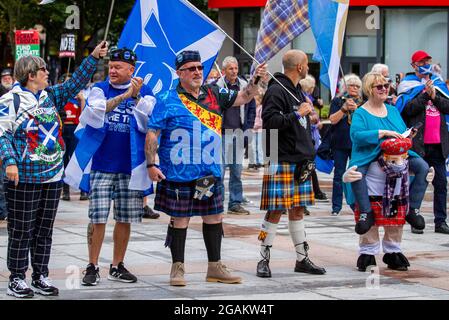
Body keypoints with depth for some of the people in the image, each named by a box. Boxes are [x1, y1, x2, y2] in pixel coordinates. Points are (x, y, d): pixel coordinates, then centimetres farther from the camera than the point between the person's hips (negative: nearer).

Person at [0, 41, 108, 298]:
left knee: (45, 229, 10)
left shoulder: (51, 95, 12)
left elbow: (75, 84, 16)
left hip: (53, 177, 6)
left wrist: (94, 58, 10)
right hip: (24, 178, -6)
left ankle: (41, 277, 18)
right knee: (21, 230, -1)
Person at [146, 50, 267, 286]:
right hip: (179, 173, -5)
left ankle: (215, 267, 21)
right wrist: (151, 164, -13)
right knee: (179, 219, 2)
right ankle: (177, 268, 13)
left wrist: (256, 80, -1)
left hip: (211, 172, 5)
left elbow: (243, 98, 16)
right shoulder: (168, 101, -6)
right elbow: (152, 134, -7)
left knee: (214, 217, 11)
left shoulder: (214, 94, 9)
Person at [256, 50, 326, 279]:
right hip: (281, 162, -9)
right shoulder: (276, 90, -12)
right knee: (275, 211, -6)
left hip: (300, 161, 9)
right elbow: (269, 121, -22)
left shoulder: (297, 91, 18)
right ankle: (264, 260, 2)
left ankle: (302, 259, 18)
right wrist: (297, 115, -20)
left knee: (298, 210, 13)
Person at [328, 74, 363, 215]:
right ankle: (336, 206, 7)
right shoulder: (337, 101, 5)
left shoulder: (362, 103, 9)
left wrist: (356, 109, -17)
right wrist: (344, 108, -17)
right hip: (340, 143, -1)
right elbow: (333, 119, -5)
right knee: (339, 175, 2)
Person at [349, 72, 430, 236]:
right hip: (368, 156, -5)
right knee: (356, 172, -38)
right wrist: (383, 133, -24)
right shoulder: (360, 113, -1)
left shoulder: (392, 110, 17)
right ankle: (366, 212, -24)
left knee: (423, 167, -18)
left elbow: (403, 133, 22)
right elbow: (356, 135, -19)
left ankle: (412, 209, -8)